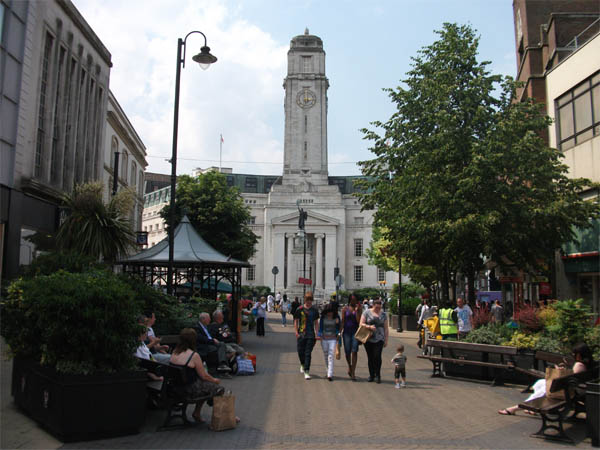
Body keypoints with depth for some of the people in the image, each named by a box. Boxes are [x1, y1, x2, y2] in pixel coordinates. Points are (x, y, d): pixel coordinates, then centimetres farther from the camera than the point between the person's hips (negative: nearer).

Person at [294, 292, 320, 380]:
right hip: (301, 334, 0)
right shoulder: (300, 309, 1)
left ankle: (307, 372, 1)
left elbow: (316, 323, 13)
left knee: (308, 353, -3)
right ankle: (302, 364, 36)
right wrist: (296, 332, -4)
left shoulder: (314, 310, 6)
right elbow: (295, 322, 5)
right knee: (300, 352, 6)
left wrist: (316, 333, 4)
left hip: (311, 335, 0)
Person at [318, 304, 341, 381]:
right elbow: (320, 328, 6)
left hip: (333, 339, -2)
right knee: (326, 356, 12)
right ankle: (328, 371, 28)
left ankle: (330, 375, -16)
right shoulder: (323, 318, 2)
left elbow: (338, 328, 4)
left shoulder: (336, 318, 0)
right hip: (324, 339, 2)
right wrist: (319, 335, -8)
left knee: (331, 356, -12)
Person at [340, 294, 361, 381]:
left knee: (354, 351, -9)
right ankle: (349, 367, 34)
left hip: (355, 332, -1)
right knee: (347, 352, 6)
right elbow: (342, 321, 4)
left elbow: (359, 321, -6)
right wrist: (340, 331, -2)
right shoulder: (345, 309, 4)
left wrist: (356, 310, -11)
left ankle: (353, 372, -8)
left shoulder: (359, 309, 4)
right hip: (346, 332, 1)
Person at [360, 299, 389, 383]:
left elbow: (386, 328, 11)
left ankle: (377, 375, -2)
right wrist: (369, 326, -17)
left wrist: (386, 340, 6)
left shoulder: (383, 314, 9)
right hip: (368, 339, 0)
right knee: (370, 357, 3)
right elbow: (361, 324, 0)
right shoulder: (367, 313, 4)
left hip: (379, 339, 0)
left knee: (377, 356, -13)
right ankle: (371, 375, 16)